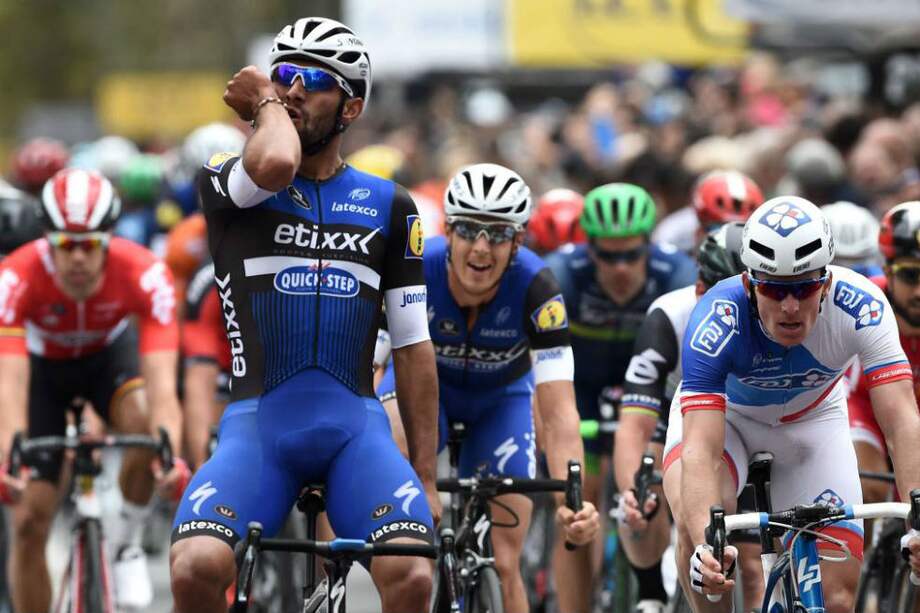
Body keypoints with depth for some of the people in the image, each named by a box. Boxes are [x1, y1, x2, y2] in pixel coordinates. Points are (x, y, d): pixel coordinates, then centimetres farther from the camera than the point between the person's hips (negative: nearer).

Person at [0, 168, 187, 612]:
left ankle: (128, 540, -10)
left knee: (145, 420, -35)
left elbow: (162, 386, -42)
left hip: (110, 354, 0)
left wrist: (172, 458, -60)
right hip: (42, 364, 0)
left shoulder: (144, 275, -35)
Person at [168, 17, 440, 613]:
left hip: (355, 428, 1)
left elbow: (413, 347, 13)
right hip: (257, 423, -1)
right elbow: (275, 164, -21)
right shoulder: (228, 183, 6)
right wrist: (267, 103, 1)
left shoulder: (389, 207, 12)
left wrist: (426, 476, 8)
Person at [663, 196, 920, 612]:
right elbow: (701, 450, -44)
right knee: (696, 524, -33)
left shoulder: (862, 307, -33)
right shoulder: (717, 320, -37)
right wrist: (706, 544, -61)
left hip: (813, 420, 2)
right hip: (722, 415, -2)